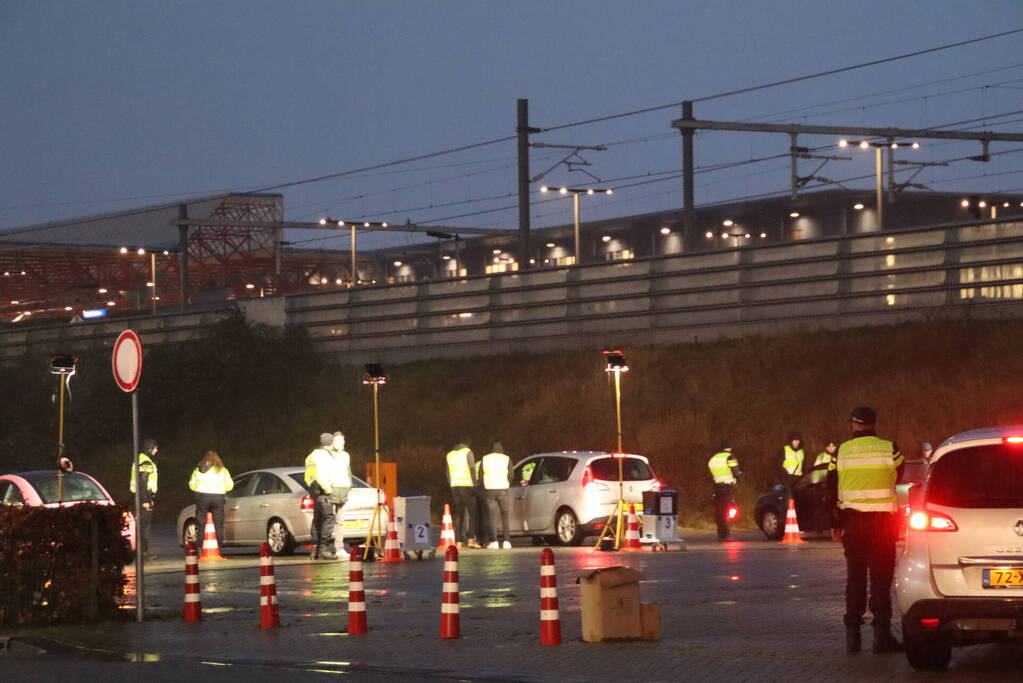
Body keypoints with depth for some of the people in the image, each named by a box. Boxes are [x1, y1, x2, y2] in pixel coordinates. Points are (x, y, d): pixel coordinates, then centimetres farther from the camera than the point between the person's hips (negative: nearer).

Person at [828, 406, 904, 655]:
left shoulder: (841, 451, 3)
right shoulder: (888, 449, -4)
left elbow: (832, 489, 5)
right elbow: (900, 478, 6)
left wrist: (835, 524, 12)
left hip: (852, 522, 2)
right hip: (882, 521, -2)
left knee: (855, 578, 11)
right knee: (880, 578, 0)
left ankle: (852, 634, 11)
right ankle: (881, 634, -4)